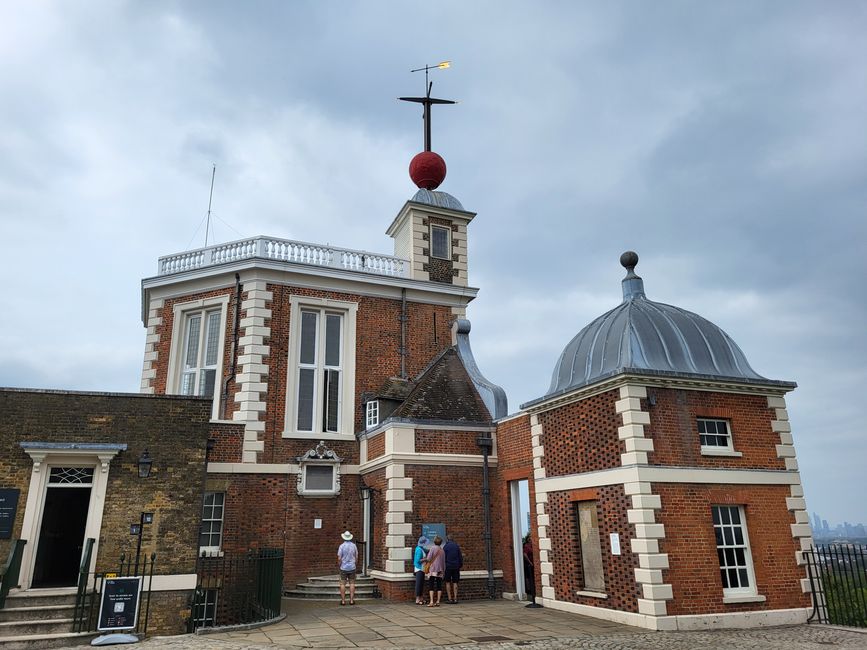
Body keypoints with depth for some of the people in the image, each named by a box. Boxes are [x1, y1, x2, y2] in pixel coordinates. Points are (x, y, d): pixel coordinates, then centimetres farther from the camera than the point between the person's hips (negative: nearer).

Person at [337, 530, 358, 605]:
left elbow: (339, 558, -10)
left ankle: (343, 600, 7)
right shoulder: (354, 545, -1)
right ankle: (351, 600, 7)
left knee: (343, 584, 5)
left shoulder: (341, 546, -10)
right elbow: (356, 557, 5)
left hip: (344, 567, -2)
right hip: (352, 567, 2)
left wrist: (339, 565, 7)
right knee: (352, 583, 8)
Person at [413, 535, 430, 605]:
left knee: (421, 584, 13)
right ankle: (417, 599, -3)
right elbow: (418, 560, -21)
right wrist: (426, 559, -18)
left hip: (422, 568, 10)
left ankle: (421, 598, 19)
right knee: (419, 583, -6)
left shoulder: (422, 549, 12)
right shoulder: (419, 550, -18)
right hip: (419, 568, -10)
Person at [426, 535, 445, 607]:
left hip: (433, 570, -5)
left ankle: (431, 602, -11)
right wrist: (443, 570, 22)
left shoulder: (433, 548, -5)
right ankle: (438, 601, 5)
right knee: (439, 586, 7)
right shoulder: (442, 550, 10)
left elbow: (428, 559, -9)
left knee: (431, 586, -3)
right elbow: (444, 561, 14)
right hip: (440, 571, 5)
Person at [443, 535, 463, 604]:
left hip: (448, 567, -3)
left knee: (448, 582, 4)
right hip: (456, 566, 3)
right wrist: (461, 564, 15)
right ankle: (455, 598, 3)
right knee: (455, 582, 7)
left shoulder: (445, 546, -5)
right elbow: (460, 556, 6)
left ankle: (449, 598, -1)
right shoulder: (457, 546, 4)